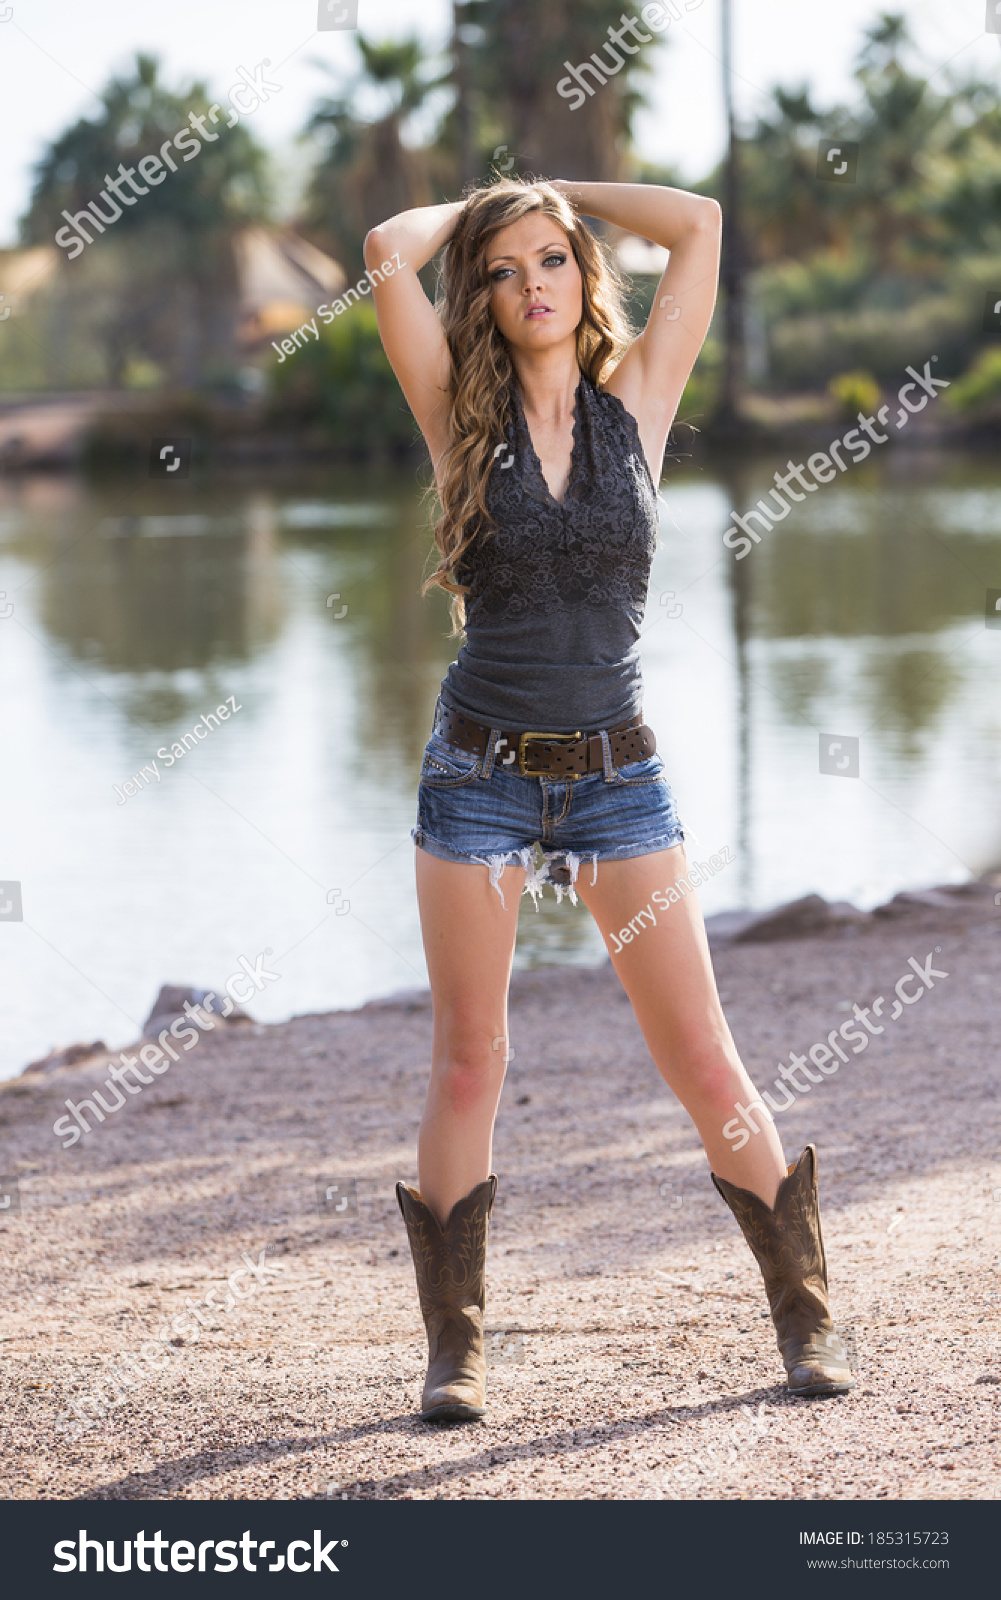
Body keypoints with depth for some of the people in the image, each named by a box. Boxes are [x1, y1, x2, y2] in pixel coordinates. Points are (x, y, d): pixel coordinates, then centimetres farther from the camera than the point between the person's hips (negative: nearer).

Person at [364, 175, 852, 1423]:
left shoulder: (637, 400, 4)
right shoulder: (462, 415, 2)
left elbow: (699, 222, 0)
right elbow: (387, 252, -9)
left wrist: (554, 194, 12)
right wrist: (479, 202, 9)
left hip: (617, 777, 0)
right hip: (480, 772, 0)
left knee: (703, 1064, 1)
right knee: (468, 1066, 4)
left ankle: (804, 1315, 13)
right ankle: (455, 1349, 13)